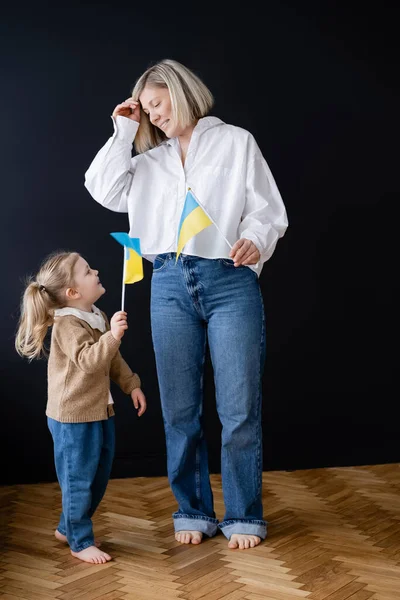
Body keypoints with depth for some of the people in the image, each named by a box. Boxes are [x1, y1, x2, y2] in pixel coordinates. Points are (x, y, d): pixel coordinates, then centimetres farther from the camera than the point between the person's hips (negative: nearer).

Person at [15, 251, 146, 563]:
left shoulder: (99, 317, 9)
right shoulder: (67, 324, -18)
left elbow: (114, 360, 19)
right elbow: (88, 361, -31)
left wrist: (132, 385, 13)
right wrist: (112, 336, -42)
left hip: (101, 412, 9)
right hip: (74, 418, -9)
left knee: (99, 477, 18)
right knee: (79, 479, 1)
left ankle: (68, 528, 35)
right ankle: (80, 542, 15)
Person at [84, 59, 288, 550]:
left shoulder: (235, 142, 9)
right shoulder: (150, 159, 21)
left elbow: (269, 210, 2)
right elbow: (104, 190, 7)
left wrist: (254, 242, -18)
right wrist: (124, 132, 10)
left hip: (230, 281, -3)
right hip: (170, 284, 4)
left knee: (239, 409, -2)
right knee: (179, 409, 6)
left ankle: (244, 517, 11)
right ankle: (193, 512, 19)